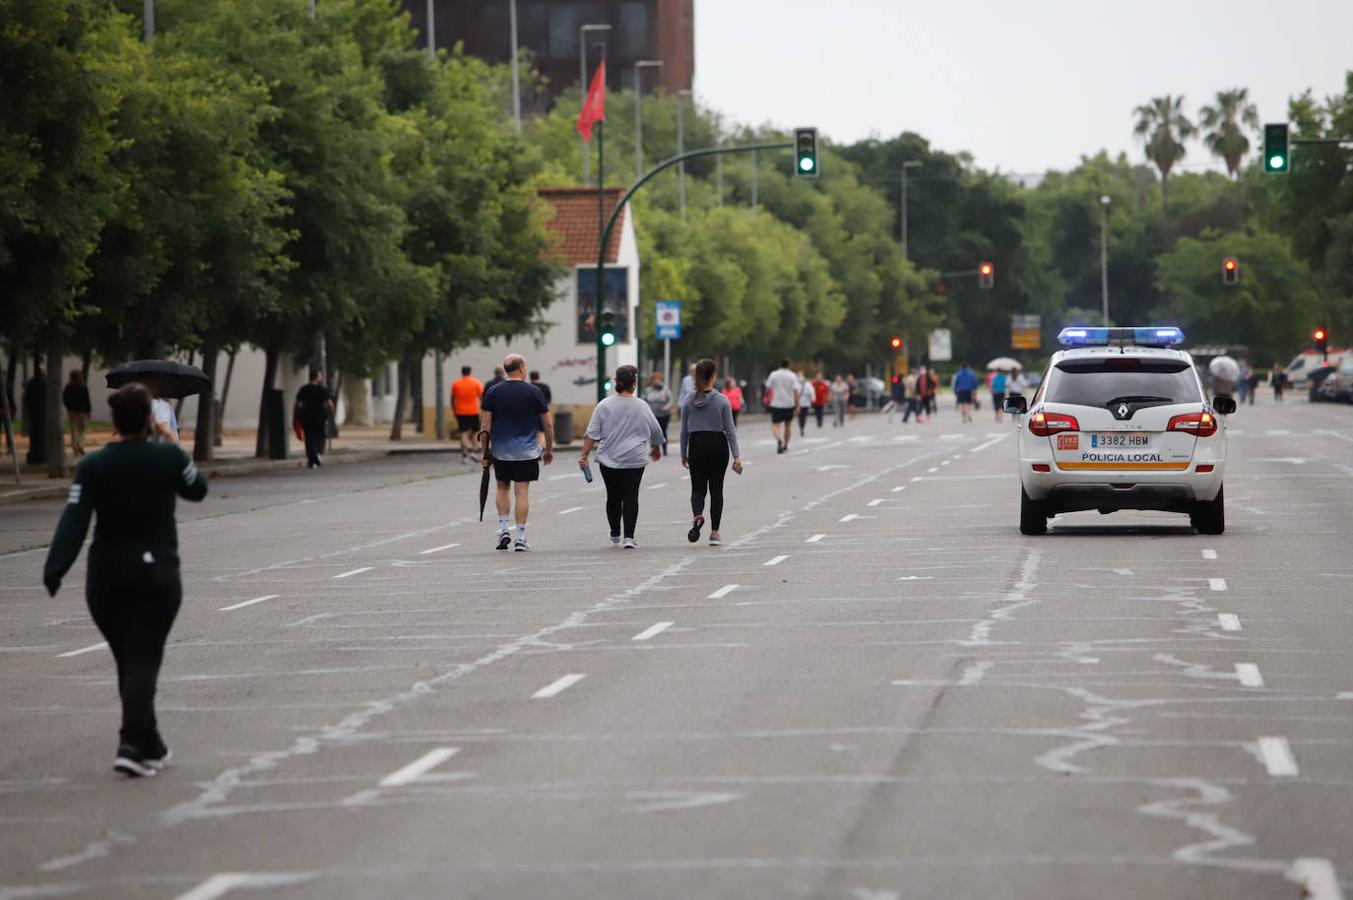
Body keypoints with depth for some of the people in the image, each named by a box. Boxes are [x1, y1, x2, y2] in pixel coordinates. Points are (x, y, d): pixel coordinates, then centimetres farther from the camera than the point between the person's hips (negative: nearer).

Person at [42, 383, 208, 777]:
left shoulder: (93, 466, -5)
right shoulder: (168, 457, -6)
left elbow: (75, 520, -14)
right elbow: (197, 489, 13)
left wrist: (55, 569, -17)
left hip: (106, 576, 1)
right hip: (157, 572, -1)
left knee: (128, 660, 14)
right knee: (143, 660, -3)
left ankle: (149, 745, 22)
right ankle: (134, 744, -20)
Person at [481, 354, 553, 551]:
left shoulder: (493, 392, 0)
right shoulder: (533, 392, -3)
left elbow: (486, 425, -1)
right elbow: (548, 425, 2)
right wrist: (549, 449, 14)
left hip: (500, 452, 2)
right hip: (526, 452, -2)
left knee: (503, 488, 19)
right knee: (522, 491, -1)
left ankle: (504, 529, 10)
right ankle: (520, 538, -2)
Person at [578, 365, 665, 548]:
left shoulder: (604, 406, -4)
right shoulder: (642, 406, -2)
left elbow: (592, 435, -6)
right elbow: (656, 432, 11)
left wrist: (584, 455, -2)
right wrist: (657, 449, 29)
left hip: (609, 459, 1)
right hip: (635, 459, -1)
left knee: (613, 496, 14)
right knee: (631, 497, 0)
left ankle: (614, 534, 25)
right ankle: (629, 537, -8)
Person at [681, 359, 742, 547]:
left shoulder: (690, 401, -1)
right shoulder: (722, 400, -6)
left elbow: (684, 430, 3)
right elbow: (730, 430, -6)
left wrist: (684, 454, 13)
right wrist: (736, 455, -3)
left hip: (697, 445, 1)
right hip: (718, 445, -1)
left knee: (698, 487, 7)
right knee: (716, 489, 8)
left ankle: (697, 515, -25)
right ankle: (714, 533, 6)